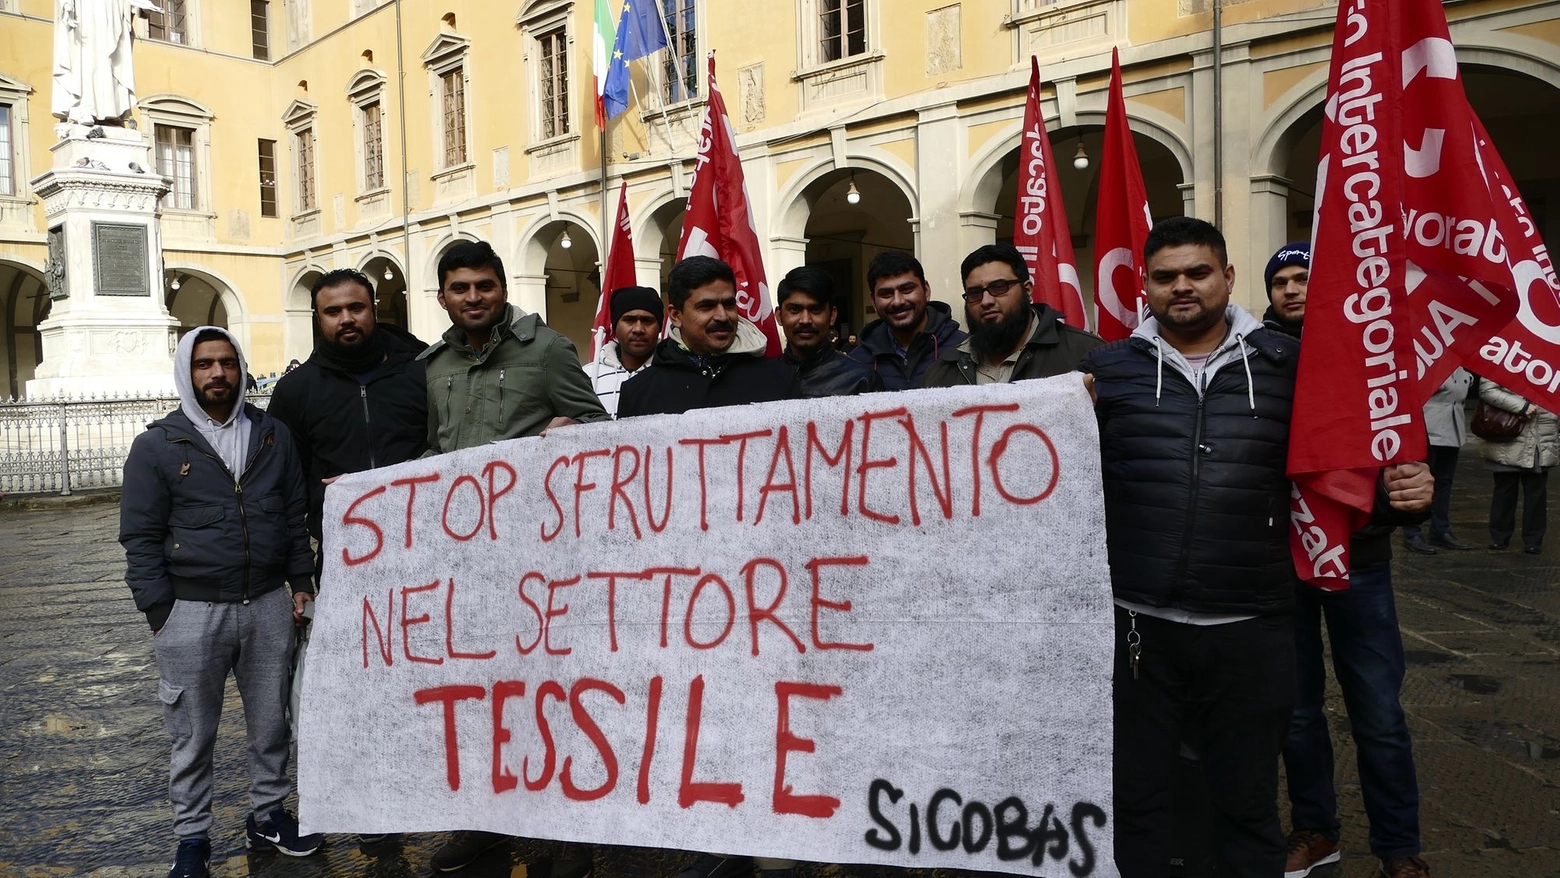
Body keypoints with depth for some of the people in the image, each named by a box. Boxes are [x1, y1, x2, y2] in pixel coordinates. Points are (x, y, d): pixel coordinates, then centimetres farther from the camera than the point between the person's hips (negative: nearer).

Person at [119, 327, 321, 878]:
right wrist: (160, 613, -8)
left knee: (271, 724, 14)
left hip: (269, 605, 3)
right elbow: (140, 538, -3)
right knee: (193, 737, 9)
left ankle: (267, 816, 32)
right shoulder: (157, 446, -3)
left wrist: (301, 583, 6)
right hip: (191, 612, -3)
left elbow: (295, 517, 11)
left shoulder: (274, 436, 6)